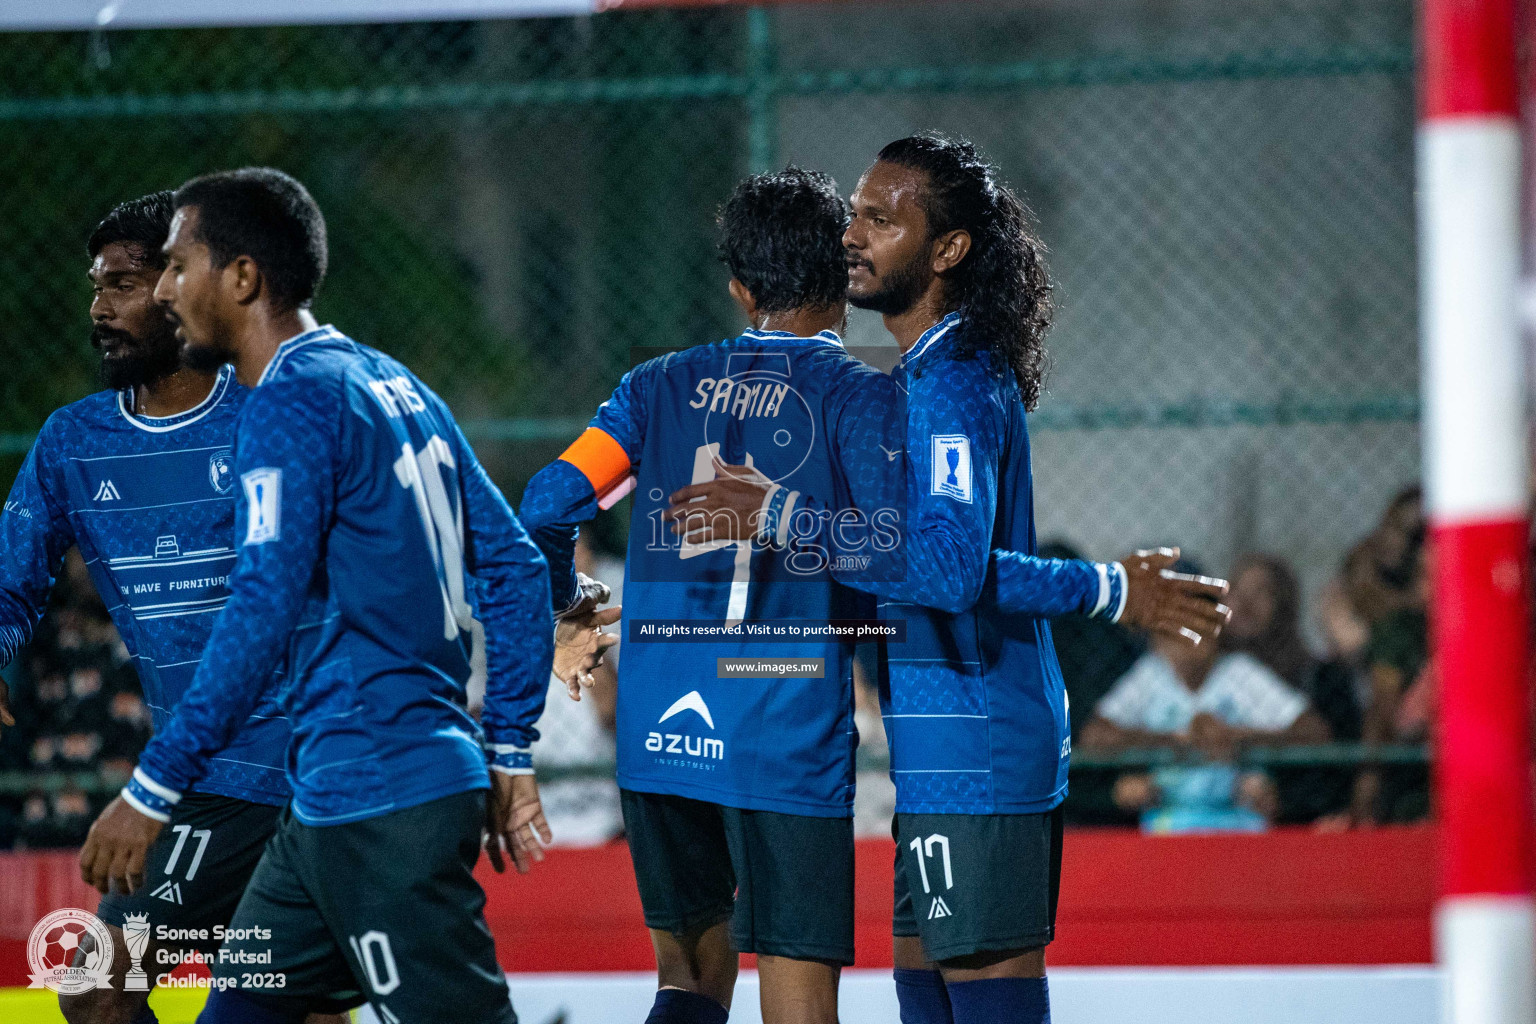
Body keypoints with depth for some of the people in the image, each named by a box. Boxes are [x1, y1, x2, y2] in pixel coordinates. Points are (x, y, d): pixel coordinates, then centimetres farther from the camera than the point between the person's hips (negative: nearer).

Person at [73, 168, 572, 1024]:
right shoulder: (396, 386, 15)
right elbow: (516, 568, 16)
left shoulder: (294, 399, -12)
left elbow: (263, 616, -20)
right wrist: (508, 755, 18)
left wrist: (153, 790, -16)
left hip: (380, 804, -10)